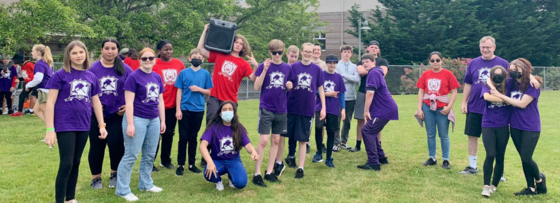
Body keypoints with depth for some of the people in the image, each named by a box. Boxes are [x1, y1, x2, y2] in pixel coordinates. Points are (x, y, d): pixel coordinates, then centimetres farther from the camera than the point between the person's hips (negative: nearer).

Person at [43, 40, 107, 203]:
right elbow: (50, 103, -8)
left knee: (76, 163, 13)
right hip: (65, 126, -4)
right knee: (66, 164, -6)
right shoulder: (60, 75, -6)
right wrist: (50, 130, -13)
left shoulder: (91, 77, 7)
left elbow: (96, 102, 14)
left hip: (83, 126, 5)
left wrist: (102, 125, 10)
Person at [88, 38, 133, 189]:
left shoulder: (125, 69, 1)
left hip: (117, 115, 0)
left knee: (116, 144, -2)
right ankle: (96, 178, 23)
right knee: (96, 146, 7)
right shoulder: (93, 68, 0)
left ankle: (115, 174, 23)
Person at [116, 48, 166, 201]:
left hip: (154, 120, 6)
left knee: (150, 155, 13)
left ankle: (146, 184, 28)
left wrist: (162, 121, 14)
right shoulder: (133, 77, -8)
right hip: (137, 119, -6)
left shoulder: (157, 77, 10)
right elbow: (129, 102, -12)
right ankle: (123, 189, 9)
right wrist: (130, 124, -17)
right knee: (131, 155, -1)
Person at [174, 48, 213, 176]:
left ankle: (192, 164, 19)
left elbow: (208, 92, 7)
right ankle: (181, 165, 11)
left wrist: (199, 89, -13)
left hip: (198, 110, 1)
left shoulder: (205, 74, 4)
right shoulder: (183, 73, 1)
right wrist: (178, 109, -5)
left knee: (193, 137, 9)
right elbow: (179, 91, 1)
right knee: (183, 137, 3)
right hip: (185, 109, -1)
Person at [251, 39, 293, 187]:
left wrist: (290, 86, -7)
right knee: (263, 141, -8)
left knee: (276, 140, 9)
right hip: (266, 109, -4)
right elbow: (256, 87, -10)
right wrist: (265, 70, -20)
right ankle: (257, 174, 1)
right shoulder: (264, 66, -4)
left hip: (281, 110, 4)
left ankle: (269, 172, 19)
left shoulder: (287, 68, 7)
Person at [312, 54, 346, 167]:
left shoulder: (339, 77, 7)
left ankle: (329, 159, 19)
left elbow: (341, 94, 10)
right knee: (318, 127, -25)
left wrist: (343, 109, 5)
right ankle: (319, 153, -5)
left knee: (331, 133, 6)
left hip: (334, 109, 3)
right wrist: (327, 94, -12)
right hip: (320, 107, -2)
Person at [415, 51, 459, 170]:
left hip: (442, 108, -3)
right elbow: (421, 92, 4)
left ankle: (446, 160, 13)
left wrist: (449, 107, -15)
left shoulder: (448, 74, -5)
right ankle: (432, 158, 21)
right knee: (430, 134, 11)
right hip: (428, 107, 3)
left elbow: (454, 92, -6)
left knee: (444, 135, 5)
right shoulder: (425, 74, 3)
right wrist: (419, 109, -2)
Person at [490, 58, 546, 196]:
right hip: (515, 127, 5)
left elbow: (522, 103, -22)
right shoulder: (512, 83, 2)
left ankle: (539, 179, 24)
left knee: (526, 158, -6)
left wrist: (501, 96, -21)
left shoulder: (533, 85, -13)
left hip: (530, 128, -5)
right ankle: (531, 188, 23)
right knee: (524, 158, 11)